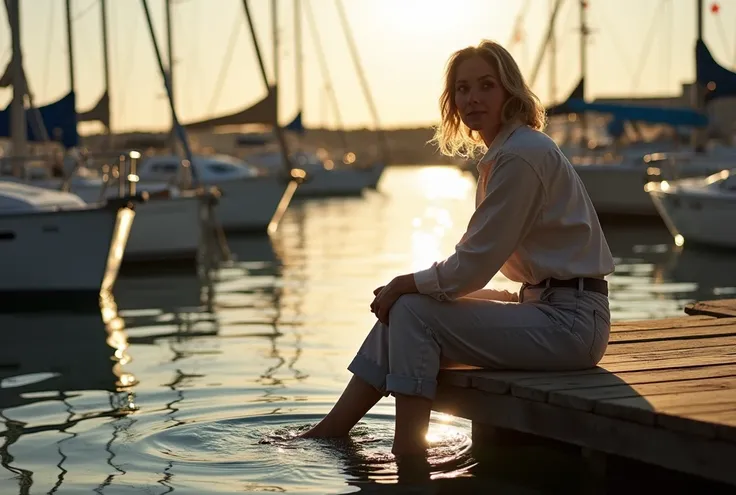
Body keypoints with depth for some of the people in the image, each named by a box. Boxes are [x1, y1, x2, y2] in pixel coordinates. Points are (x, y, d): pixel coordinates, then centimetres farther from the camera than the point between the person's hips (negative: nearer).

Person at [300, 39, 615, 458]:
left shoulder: (521, 155, -18)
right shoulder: (503, 151, 14)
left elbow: (475, 263, -18)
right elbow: (477, 259, 16)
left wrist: (407, 283, -4)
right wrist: (407, 288, 4)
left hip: (569, 321, -10)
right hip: (547, 305, 10)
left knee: (414, 312, -14)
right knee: (402, 307, 5)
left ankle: (408, 456, -9)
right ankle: (328, 433, 9)